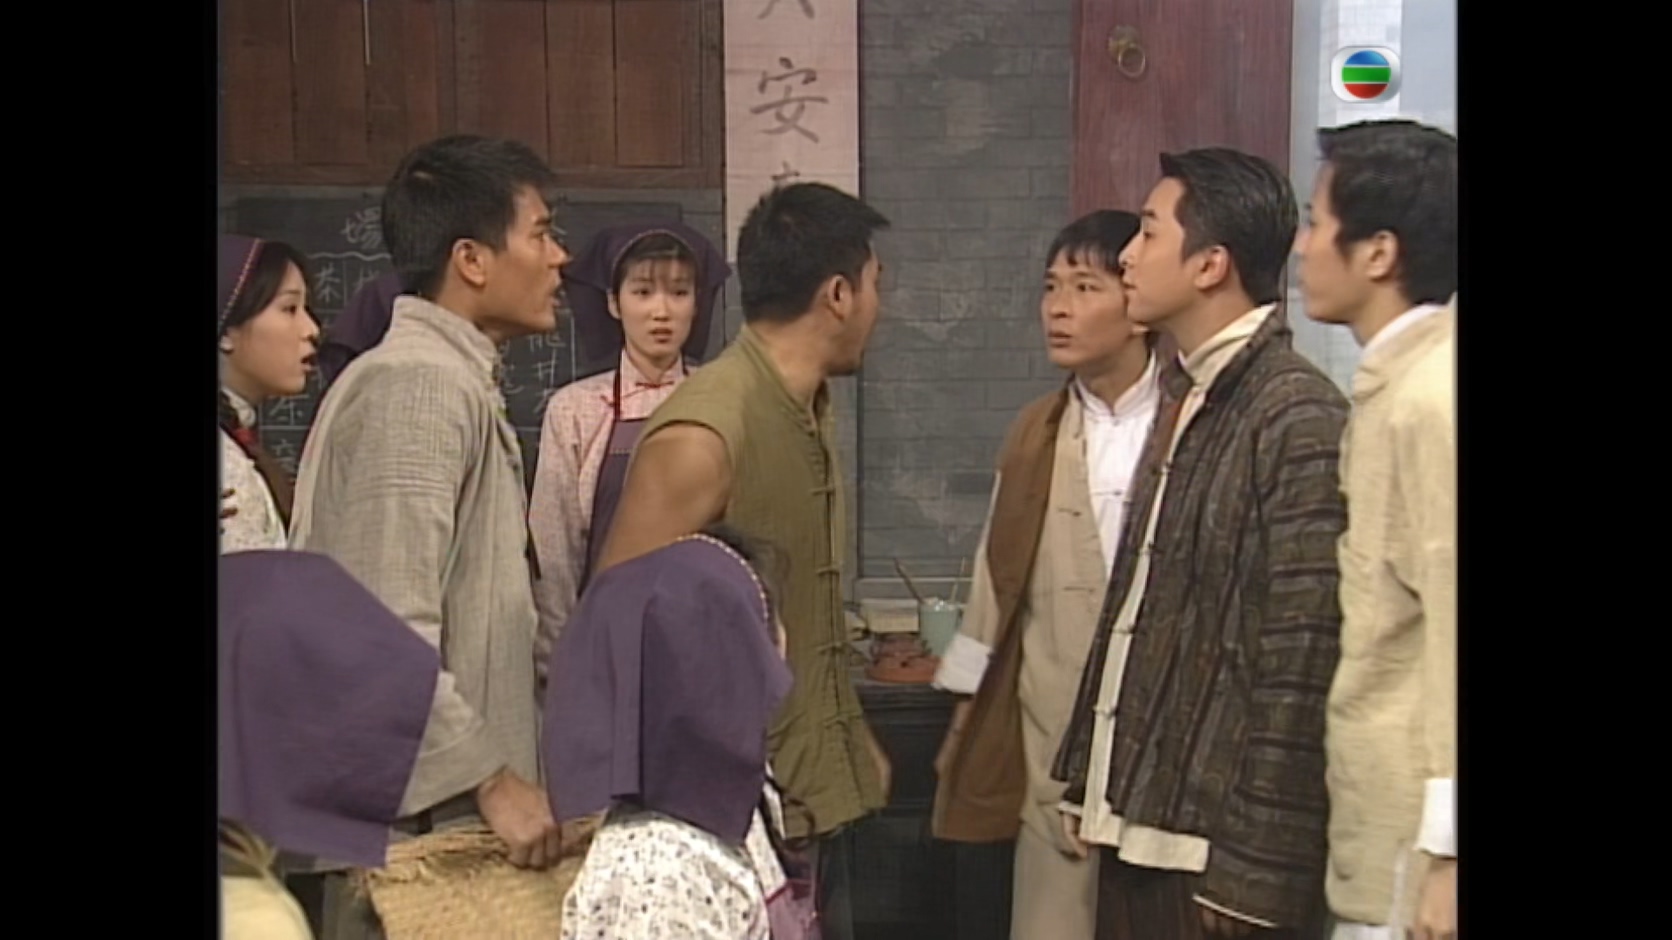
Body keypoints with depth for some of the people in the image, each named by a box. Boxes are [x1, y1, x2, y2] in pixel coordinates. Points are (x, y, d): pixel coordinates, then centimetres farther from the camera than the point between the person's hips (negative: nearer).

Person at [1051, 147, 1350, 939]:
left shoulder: (1299, 418, -15)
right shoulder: (1184, 398, 11)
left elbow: (1301, 666, -18)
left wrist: (1256, 871, -17)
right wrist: (1089, 782, 12)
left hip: (1214, 847, -8)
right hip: (1137, 824, 8)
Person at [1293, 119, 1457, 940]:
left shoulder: (1433, 398, -17)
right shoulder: (1397, 384, 11)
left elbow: (1457, 625, -19)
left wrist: (1443, 850, -19)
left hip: (1419, 836, -9)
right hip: (1381, 821, 9)